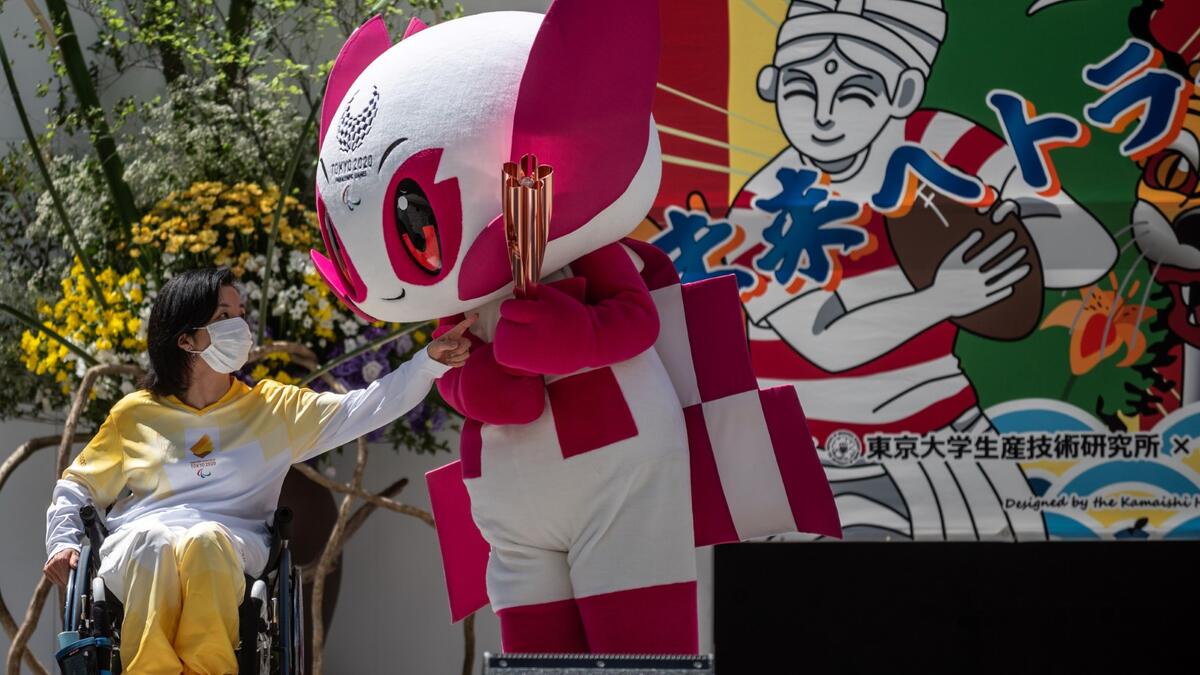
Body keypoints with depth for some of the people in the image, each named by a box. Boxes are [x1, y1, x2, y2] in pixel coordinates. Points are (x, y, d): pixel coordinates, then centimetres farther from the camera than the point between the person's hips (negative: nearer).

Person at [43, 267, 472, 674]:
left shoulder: (274, 408, 19)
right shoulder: (134, 414, 18)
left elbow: (361, 410, 9)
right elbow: (78, 487, 25)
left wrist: (430, 362, -2)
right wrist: (64, 541, 6)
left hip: (227, 552, 0)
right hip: (138, 551, 0)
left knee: (205, 540, -37)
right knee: (155, 539, -38)